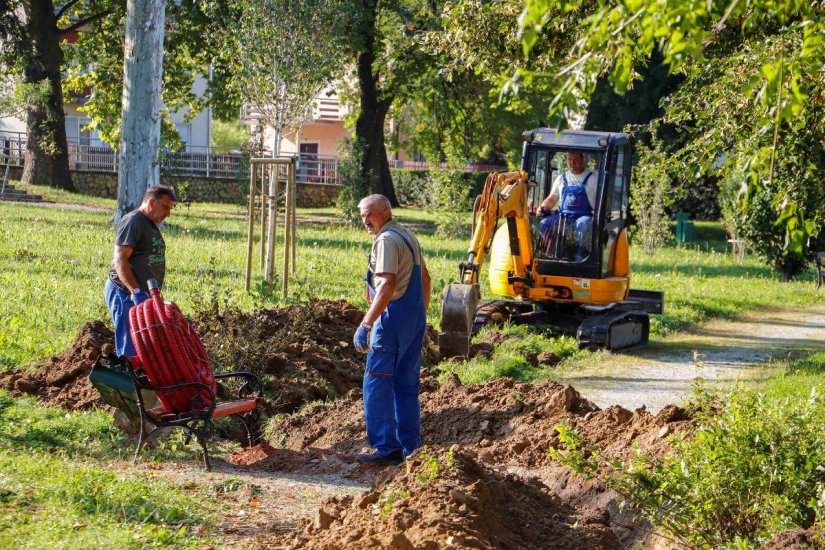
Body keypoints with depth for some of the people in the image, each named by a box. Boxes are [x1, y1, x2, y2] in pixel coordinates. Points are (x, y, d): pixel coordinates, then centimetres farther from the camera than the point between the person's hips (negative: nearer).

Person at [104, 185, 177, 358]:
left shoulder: (151, 225, 19)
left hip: (142, 295, 10)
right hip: (125, 293, -10)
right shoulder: (133, 221, -12)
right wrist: (136, 291, -27)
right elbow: (119, 260, -20)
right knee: (130, 349, -12)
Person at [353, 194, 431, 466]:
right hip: (415, 319, 10)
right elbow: (424, 279, 23)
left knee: (377, 384, -5)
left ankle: (386, 448, -7)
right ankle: (411, 447, 16)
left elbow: (388, 285, -25)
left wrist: (365, 325, -27)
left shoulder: (386, 240, -14)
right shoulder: (408, 236, 16)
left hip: (393, 320, -10)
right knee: (407, 385, 13)